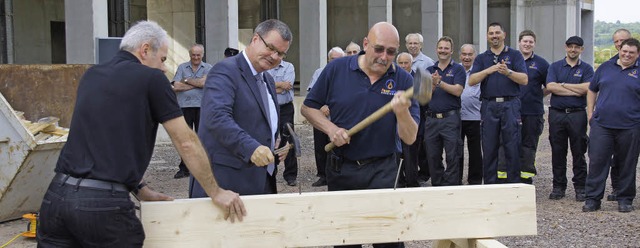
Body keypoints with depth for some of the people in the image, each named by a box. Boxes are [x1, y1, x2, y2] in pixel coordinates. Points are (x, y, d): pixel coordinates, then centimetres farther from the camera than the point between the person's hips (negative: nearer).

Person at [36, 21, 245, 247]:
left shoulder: (91, 75, 19)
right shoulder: (151, 78, 1)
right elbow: (186, 143, 3)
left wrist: (139, 188, 25)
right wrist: (216, 193, 11)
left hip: (57, 195, 6)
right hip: (105, 202, -6)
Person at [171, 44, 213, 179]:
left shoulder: (208, 68, 7)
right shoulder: (182, 67, 9)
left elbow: (205, 82, -11)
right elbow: (176, 87, -3)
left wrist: (187, 80, -3)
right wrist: (197, 84, -4)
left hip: (202, 107, -1)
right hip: (185, 106, 1)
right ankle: (184, 168, 7)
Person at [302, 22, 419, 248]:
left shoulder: (403, 80, -7)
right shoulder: (336, 69, -6)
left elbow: (410, 138, -10)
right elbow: (308, 107, 4)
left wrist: (402, 112, -30)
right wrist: (330, 128, -14)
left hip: (383, 170, -1)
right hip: (341, 168, 1)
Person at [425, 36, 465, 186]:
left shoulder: (458, 69, 3)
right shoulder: (429, 70, 14)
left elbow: (458, 91, -11)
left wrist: (440, 83, -20)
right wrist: (433, 84, -17)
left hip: (450, 118, -4)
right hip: (432, 118, 4)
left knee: (452, 157, -4)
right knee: (433, 157, 8)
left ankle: (451, 186, 1)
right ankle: (436, 186, 18)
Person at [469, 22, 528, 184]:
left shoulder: (514, 55, 7)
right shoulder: (481, 58, 14)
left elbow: (524, 80, -4)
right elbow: (471, 81, -1)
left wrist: (508, 72, -21)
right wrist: (488, 70, -16)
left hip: (510, 105, -2)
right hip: (489, 106, 2)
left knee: (512, 148, -3)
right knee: (489, 149, 5)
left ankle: (514, 184, 4)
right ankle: (489, 185, 13)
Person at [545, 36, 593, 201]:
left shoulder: (586, 68, 7)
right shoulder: (555, 67, 9)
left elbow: (586, 88, -10)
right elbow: (550, 87, -7)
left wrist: (563, 84, -6)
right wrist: (576, 91, -9)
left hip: (577, 114, -1)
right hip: (557, 114, 1)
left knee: (579, 152, 2)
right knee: (558, 152, 5)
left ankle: (580, 187, 10)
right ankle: (558, 186, 14)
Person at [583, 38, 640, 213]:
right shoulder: (605, 67, 11)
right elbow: (592, 91, 17)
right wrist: (590, 114, 9)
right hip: (601, 125, 1)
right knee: (596, 162, -1)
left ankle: (625, 199, 19)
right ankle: (592, 199, 6)